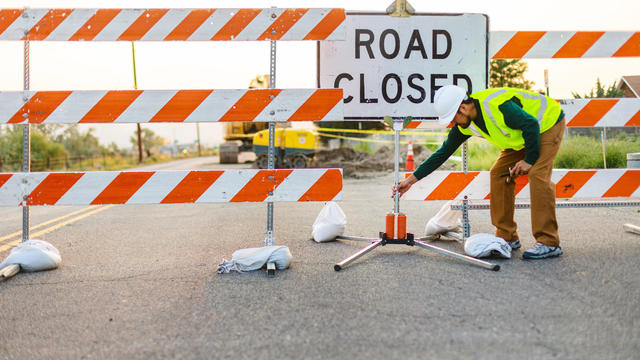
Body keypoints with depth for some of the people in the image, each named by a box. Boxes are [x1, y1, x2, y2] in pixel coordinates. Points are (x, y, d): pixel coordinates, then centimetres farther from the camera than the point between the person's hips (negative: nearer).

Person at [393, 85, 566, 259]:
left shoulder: (497, 106, -36)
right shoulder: (464, 124, -10)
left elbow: (531, 124, -29)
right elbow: (443, 152, -5)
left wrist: (530, 160, -22)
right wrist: (412, 179, -6)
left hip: (549, 123, -8)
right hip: (523, 135, 8)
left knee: (537, 174, -23)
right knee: (499, 173, -2)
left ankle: (549, 243, -19)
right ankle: (507, 237, 5)